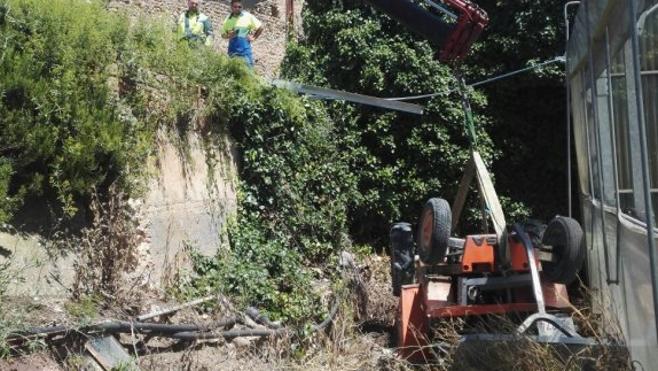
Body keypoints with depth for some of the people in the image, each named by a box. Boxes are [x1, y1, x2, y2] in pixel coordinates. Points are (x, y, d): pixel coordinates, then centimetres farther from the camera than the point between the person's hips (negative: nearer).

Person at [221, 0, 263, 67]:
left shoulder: (248, 16, -3)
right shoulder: (228, 19, 5)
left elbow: (260, 27, 5)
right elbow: (223, 34, 13)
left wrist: (254, 38, 0)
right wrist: (229, 36, -8)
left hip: (245, 51, -3)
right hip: (232, 52, 3)